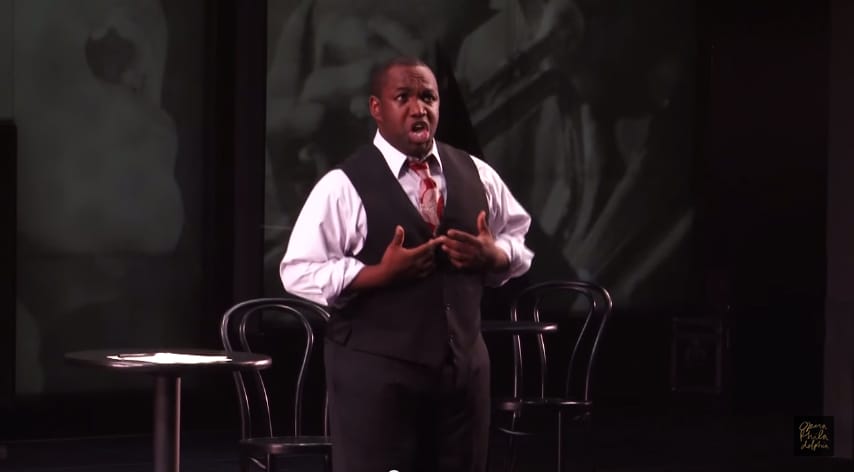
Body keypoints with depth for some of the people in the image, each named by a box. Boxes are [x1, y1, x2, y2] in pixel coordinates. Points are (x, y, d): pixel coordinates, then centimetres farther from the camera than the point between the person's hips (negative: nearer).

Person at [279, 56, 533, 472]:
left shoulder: (477, 175, 6)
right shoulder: (344, 186, -9)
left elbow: (518, 240, 15)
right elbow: (298, 272, -11)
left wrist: (492, 256, -9)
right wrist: (381, 273, -22)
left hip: (464, 363, 5)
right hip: (374, 370, -5)